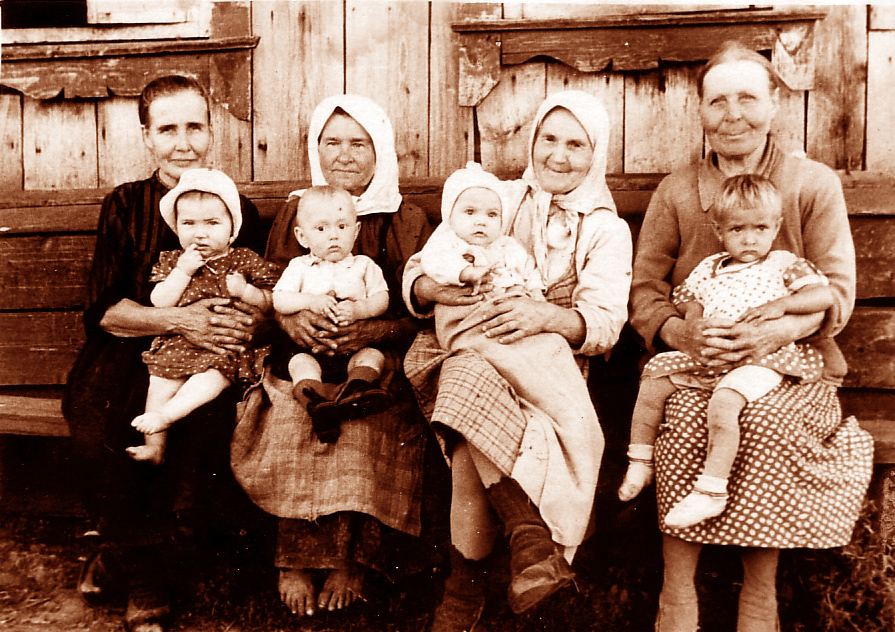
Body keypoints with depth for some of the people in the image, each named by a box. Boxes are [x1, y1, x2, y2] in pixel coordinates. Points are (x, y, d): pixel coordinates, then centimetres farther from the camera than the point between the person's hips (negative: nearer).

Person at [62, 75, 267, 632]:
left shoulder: (239, 211, 9)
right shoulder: (125, 205, 7)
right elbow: (104, 309, -1)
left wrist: (251, 320, -18)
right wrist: (179, 320, -18)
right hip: (129, 355, 0)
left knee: (209, 440, -29)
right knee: (96, 431, -29)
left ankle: (120, 554, -1)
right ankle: (149, 583, -4)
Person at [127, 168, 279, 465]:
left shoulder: (244, 260, 6)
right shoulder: (172, 261, 13)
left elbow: (271, 302, 4)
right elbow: (159, 303, 1)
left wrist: (245, 290, -14)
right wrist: (183, 271, -8)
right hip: (177, 343, 3)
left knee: (212, 377, -31)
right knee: (160, 382, -15)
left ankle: (165, 415, -34)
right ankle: (155, 446, -9)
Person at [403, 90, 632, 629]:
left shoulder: (607, 230, 11)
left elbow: (605, 323, -5)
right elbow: (415, 273, 8)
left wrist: (547, 315, -27)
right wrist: (434, 288, -18)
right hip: (468, 351, 1)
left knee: (476, 434, -33)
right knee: (472, 380, -36)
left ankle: (467, 587, -21)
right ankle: (533, 536, -29)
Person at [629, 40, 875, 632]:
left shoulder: (815, 184, 7)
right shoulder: (676, 191, 10)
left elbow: (837, 290, 1)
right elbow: (645, 289, 7)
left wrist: (780, 329, -18)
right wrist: (681, 332, -14)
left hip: (792, 362, 0)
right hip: (691, 361, 1)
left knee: (766, 417, -25)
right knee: (685, 414, -24)